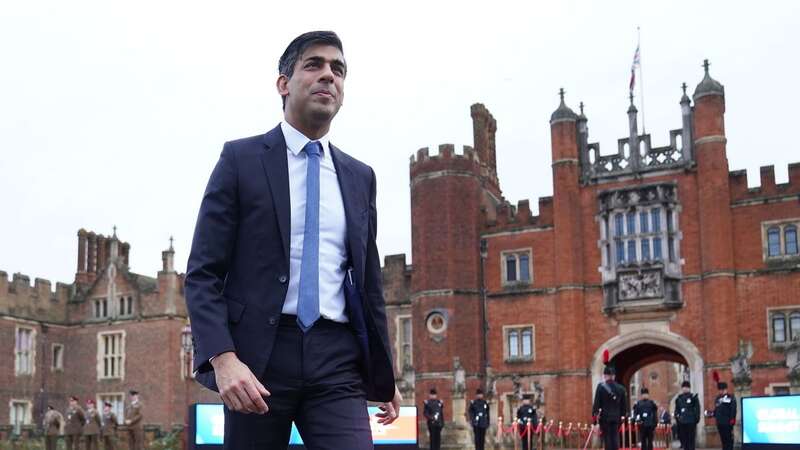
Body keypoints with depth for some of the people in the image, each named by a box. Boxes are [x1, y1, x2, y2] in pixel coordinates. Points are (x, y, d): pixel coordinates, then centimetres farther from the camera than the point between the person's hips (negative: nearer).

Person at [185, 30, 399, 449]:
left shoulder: (360, 176, 15)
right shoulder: (241, 158, 3)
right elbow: (203, 273, -3)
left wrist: (383, 375, 19)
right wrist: (222, 358, -17)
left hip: (337, 358, 3)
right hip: (258, 354, -3)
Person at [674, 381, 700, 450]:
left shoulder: (693, 397, -1)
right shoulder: (679, 398, 10)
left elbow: (697, 409, -3)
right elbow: (677, 409, 15)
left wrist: (696, 419, -9)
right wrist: (677, 417, 5)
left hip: (691, 422, -4)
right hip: (682, 423, 4)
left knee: (691, 439, -3)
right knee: (684, 439, 7)